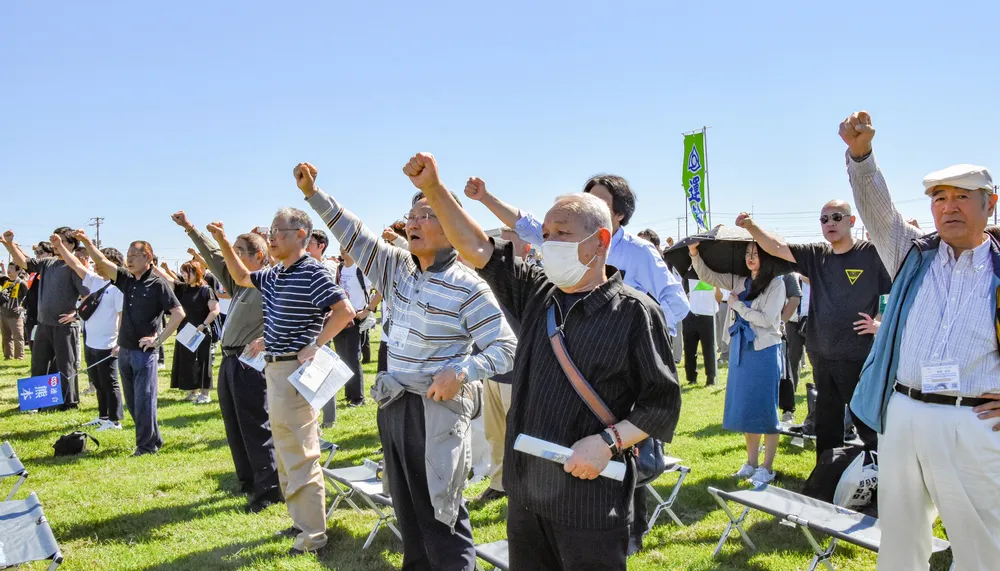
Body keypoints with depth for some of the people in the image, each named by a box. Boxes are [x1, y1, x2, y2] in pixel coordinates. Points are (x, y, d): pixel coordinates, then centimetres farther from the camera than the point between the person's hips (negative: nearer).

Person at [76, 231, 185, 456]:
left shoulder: (158, 284, -9)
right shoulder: (127, 280, 10)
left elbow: (179, 313, -14)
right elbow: (102, 262, 5)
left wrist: (159, 339, -15)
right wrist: (86, 242, -10)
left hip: (144, 351, -7)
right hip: (124, 350, 7)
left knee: (143, 400, -3)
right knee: (132, 401, 13)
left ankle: (146, 445, 7)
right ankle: (154, 439, 24)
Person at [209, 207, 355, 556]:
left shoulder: (313, 273, -16)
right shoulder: (273, 275, 11)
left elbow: (345, 311, -22)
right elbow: (242, 278, 28)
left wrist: (314, 347, -21)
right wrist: (224, 243, 17)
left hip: (295, 370, -10)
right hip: (274, 368, 10)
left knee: (300, 455, -5)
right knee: (286, 453, 17)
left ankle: (313, 535, 3)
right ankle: (302, 520, 29)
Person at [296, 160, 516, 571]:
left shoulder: (467, 286, -15)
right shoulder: (398, 269, 6)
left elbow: (505, 348, -15)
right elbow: (354, 235, 7)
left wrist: (461, 372, -29)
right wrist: (313, 193, -2)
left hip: (437, 410, -7)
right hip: (393, 405, 7)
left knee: (441, 518, 0)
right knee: (407, 511, 19)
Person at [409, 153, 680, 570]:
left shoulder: (634, 312, -10)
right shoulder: (536, 295, 7)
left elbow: (662, 402, -8)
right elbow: (477, 248, 3)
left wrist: (609, 442, -20)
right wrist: (433, 189, -8)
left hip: (590, 499, -6)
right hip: (526, 491, 6)